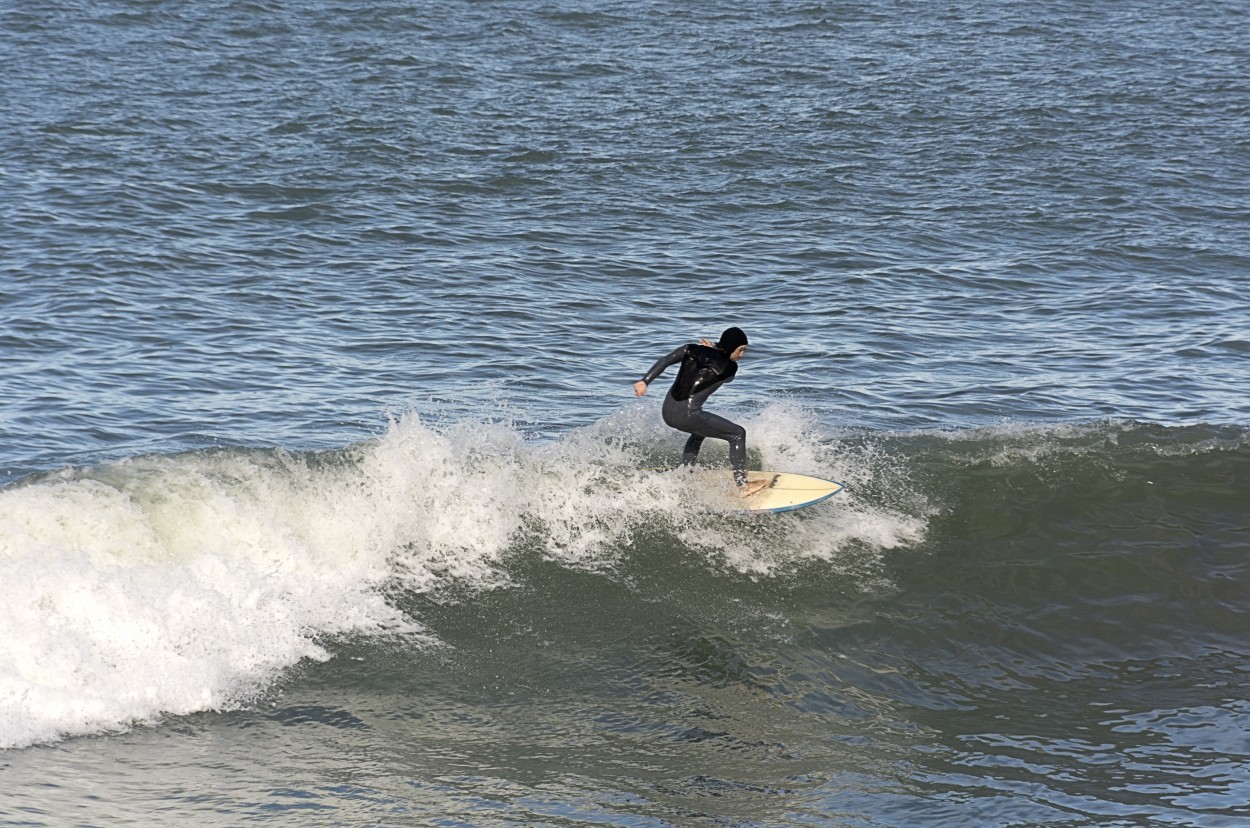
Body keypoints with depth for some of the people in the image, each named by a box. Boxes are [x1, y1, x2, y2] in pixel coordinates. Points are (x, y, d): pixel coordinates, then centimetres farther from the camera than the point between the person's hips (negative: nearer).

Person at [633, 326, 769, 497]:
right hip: (687, 415, -7)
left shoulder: (692, 350, 10)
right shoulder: (730, 367, 0)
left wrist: (644, 381, -3)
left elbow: (664, 361, 0)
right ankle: (742, 486, 5)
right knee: (737, 434, 7)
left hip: (667, 411, 7)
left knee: (700, 430, 38)